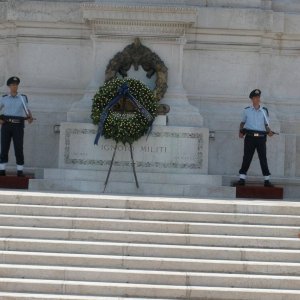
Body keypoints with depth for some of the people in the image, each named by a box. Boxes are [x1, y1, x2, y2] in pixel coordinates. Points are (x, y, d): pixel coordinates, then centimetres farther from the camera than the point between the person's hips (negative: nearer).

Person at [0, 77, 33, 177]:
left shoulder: (23, 98, 6)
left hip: (18, 126, -1)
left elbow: (27, 110, 8)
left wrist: (30, 118, -13)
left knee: (19, 148, -5)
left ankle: (20, 171, 0)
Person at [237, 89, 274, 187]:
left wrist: (269, 131, -6)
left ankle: (267, 180, 5)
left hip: (261, 137, 1)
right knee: (247, 158, -1)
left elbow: (266, 124, 13)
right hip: (250, 137, -1)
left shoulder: (264, 111, 10)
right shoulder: (247, 110, 7)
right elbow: (243, 122, 17)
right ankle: (242, 179, 2)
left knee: (263, 158, 2)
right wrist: (240, 131, 1)